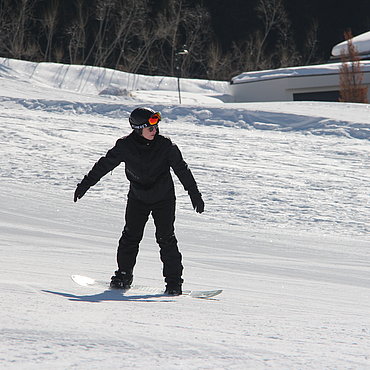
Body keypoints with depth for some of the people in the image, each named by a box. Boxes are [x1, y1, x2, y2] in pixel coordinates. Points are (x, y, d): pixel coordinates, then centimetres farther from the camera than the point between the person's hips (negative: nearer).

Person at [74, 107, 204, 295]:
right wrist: (85, 184, -2)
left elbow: (181, 169, -7)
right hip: (137, 198, 2)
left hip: (164, 198, -2)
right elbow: (104, 164, -4)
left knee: (166, 238, -8)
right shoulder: (125, 146, -13)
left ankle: (174, 281, -3)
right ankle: (124, 275, 16)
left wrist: (194, 194, -7)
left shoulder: (165, 145, -14)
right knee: (131, 236, 0)